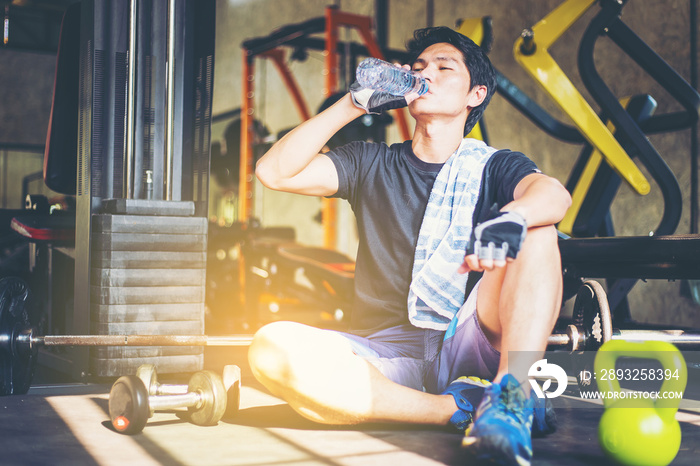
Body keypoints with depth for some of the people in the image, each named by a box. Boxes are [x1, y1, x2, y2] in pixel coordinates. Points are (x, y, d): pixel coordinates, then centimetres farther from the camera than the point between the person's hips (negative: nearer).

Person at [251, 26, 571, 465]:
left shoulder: (494, 167, 11)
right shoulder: (372, 164, 16)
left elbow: (555, 193, -14)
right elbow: (274, 172, 2)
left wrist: (510, 217, -37)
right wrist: (354, 103, 2)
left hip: (469, 344, -1)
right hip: (388, 355, 1)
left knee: (536, 226, -20)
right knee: (272, 348, -28)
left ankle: (511, 393, -34)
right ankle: (460, 408, -26)